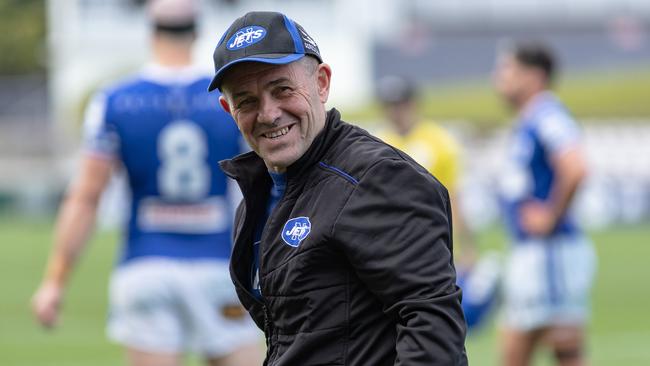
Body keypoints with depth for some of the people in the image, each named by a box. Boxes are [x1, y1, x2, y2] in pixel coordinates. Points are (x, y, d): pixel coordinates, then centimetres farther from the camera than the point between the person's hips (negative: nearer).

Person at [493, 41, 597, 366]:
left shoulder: (548, 118, -15)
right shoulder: (525, 123, 16)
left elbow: (575, 169, -30)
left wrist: (551, 216, -21)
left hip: (552, 251, -10)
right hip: (527, 254, 10)